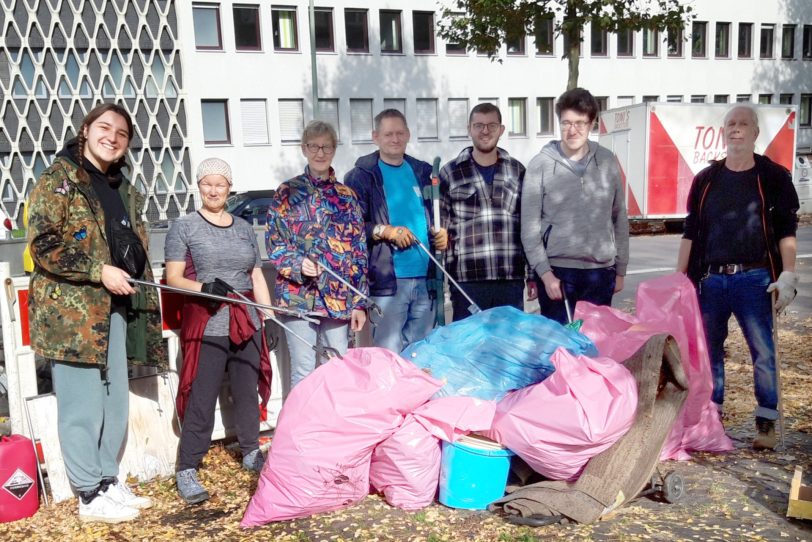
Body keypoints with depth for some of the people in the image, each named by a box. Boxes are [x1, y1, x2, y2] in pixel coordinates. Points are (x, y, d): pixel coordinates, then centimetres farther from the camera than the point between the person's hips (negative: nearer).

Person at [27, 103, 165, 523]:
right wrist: (100, 271, -19)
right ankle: (91, 495, 9)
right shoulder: (58, 179, -6)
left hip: (114, 307, 8)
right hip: (71, 308, -8)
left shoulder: (121, 187, 17)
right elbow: (42, 244, -15)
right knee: (83, 404, -2)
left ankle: (109, 480, 26)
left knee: (116, 401, 13)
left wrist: (141, 293, 15)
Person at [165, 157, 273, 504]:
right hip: (205, 328, -4)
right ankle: (186, 470, 6)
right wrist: (204, 288, -22)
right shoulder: (184, 226, 3)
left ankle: (251, 452, 30)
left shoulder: (244, 229, 15)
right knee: (201, 401, -4)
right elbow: (172, 277, -4)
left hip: (247, 324, 4)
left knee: (247, 392, 12)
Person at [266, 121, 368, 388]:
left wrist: (360, 302, 3)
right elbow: (274, 243, 1)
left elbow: (359, 252, 8)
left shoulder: (347, 196, 10)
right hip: (298, 294, -2)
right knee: (303, 372, 1)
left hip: (339, 297, 2)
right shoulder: (288, 192, 4)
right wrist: (298, 264, -19)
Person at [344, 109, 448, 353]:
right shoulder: (361, 176, 1)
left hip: (425, 278, 5)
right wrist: (384, 231, -21)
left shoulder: (423, 172, 17)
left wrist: (442, 233, 5)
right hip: (387, 280, -5)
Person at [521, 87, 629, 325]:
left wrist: (620, 270, 12)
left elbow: (619, 219, 12)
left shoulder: (607, 161, 6)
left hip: (601, 272, 3)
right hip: (557, 271, -2)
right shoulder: (541, 165, -3)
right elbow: (530, 227, -4)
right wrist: (545, 273, -11)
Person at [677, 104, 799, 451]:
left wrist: (787, 275, -9)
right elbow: (691, 231, 12)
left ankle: (767, 422, 8)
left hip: (754, 279, -3)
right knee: (710, 349, 9)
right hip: (710, 279, 3)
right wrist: (679, 278, 8)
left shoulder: (772, 177, 3)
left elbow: (786, 230, 0)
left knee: (763, 351, -2)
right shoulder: (705, 179, 11)